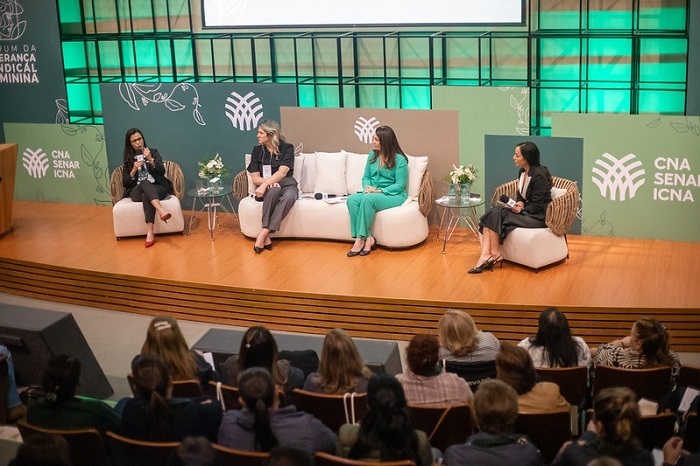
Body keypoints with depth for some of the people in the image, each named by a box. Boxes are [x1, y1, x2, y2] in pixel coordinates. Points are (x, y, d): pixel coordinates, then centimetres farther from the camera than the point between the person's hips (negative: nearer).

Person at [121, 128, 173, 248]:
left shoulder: (153, 152, 12)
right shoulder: (129, 159, 14)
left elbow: (162, 172, -1)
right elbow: (125, 183, 9)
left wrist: (151, 160, -16)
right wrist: (134, 169, -8)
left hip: (157, 188, 0)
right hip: (137, 191, 0)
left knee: (146, 196, -38)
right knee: (144, 183, -37)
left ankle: (150, 232, -50)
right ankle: (161, 210, -58)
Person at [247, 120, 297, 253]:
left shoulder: (287, 148, 0)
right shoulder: (257, 150, 9)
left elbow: (282, 172, -13)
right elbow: (255, 178, 5)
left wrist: (265, 184, -29)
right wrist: (269, 182, -17)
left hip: (286, 184, -1)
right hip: (266, 186, 1)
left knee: (289, 197, -39)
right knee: (273, 191, -38)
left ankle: (264, 233, -38)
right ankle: (266, 237, -39)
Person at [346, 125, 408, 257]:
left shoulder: (399, 159, -8)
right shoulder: (372, 155, 12)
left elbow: (400, 185, -11)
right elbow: (366, 177, 16)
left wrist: (379, 191, -20)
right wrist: (367, 187, -7)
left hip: (394, 195, -6)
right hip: (373, 192, 6)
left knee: (368, 199, -36)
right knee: (352, 199, -25)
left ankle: (361, 238, -30)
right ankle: (368, 238, -30)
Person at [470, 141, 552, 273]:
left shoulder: (539, 176, -19)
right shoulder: (522, 172, 9)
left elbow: (538, 205, -17)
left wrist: (522, 209, -18)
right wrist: (520, 203, -3)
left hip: (539, 216, -9)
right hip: (525, 211, 9)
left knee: (497, 214, -22)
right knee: (494, 212, -14)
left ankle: (495, 254, -12)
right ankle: (485, 255, -27)